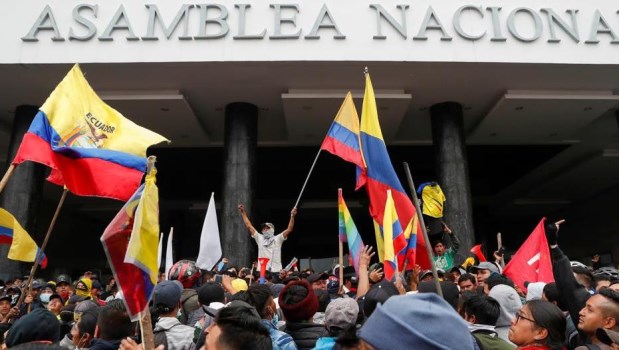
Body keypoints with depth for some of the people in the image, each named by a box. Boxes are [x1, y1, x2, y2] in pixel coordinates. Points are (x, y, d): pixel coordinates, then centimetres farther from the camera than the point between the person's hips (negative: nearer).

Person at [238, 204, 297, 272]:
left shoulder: (278, 239, 8)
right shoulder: (259, 238, 14)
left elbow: (289, 229, -2)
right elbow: (249, 226, 13)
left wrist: (292, 216, -13)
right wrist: (243, 212, 11)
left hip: (276, 271, -2)